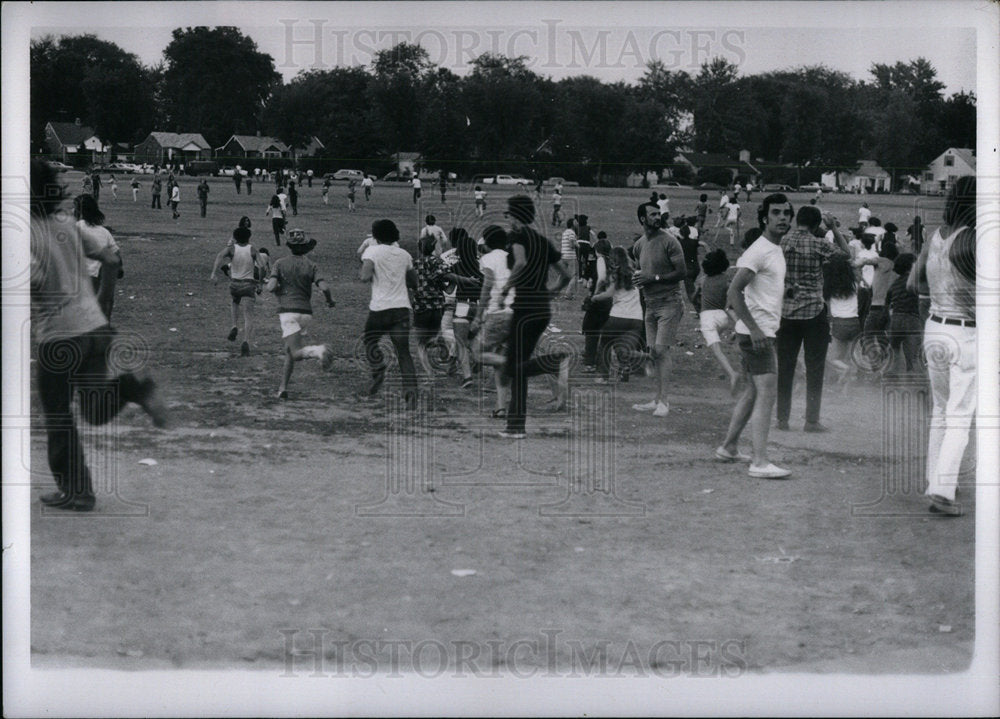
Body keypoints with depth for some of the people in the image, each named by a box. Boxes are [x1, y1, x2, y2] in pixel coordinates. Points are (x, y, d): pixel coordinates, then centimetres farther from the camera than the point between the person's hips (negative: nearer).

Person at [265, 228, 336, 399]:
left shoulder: (280, 263, 2)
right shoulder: (311, 265, 5)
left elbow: (270, 287, -9)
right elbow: (324, 287, -8)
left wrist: (274, 286, 16)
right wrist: (330, 301, 13)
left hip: (287, 311, -3)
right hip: (305, 312, 3)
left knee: (296, 353, -10)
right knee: (289, 350, 17)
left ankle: (318, 350, -42)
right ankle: (283, 388, 9)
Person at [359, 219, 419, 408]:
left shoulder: (372, 251, -3)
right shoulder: (404, 254, 12)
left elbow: (365, 277, -17)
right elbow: (414, 282, 20)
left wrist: (363, 274, 4)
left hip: (380, 308, -3)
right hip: (402, 307, 3)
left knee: (369, 340, 21)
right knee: (403, 351, 4)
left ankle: (378, 371, -2)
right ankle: (410, 388, -10)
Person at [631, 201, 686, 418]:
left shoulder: (669, 242, -9)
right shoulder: (639, 245, 12)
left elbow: (682, 272, -11)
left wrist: (654, 278, -16)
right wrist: (638, 278, 2)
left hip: (669, 302, -7)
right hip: (650, 303, 7)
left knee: (661, 349, -12)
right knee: (653, 351, 6)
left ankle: (663, 402, -11)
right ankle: (657, 400, 11)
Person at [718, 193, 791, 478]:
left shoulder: (776, 251, 16)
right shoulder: (759, 251, -15)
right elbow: (734, 291, -22)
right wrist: (754, 328, -26)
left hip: (764, 332, 10)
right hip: (756, 333, -10)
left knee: (752, 392, 15)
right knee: (766, 394, -13)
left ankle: (729, 447, 24)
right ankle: (760, 462, -15)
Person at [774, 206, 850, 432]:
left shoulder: (783, 242, 0)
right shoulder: (818, 244, -9)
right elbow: (845, 252, 4)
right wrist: (834, 228, 12)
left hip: (786, 311, 4)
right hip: (813, 311, -4)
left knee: (785, 365, 9)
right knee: (814, 367, 4)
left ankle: (782, 418, 11)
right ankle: (811, 420, 5)